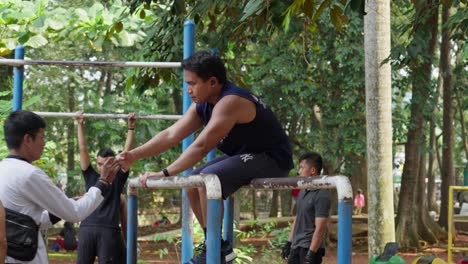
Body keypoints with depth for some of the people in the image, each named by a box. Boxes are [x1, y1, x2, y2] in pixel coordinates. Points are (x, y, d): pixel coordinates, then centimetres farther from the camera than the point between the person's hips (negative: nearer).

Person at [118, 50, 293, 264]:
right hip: (245, 156, 10)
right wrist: (134, 155, -4)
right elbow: (171, 135, 4)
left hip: (272, 159, -10)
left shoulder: (230, 102, -26)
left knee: (207, 178, -27)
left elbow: (201, 147, -31)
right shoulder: (202, 104, 4)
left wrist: (164, 174, -31)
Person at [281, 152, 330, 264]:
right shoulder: (303, 192, 13)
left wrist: (311, 253, -23)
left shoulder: (321, 195, -16)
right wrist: (288, 243, 19)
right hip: (296, 247, 9)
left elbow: (320, 228, -20)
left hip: (310, 248, -9)